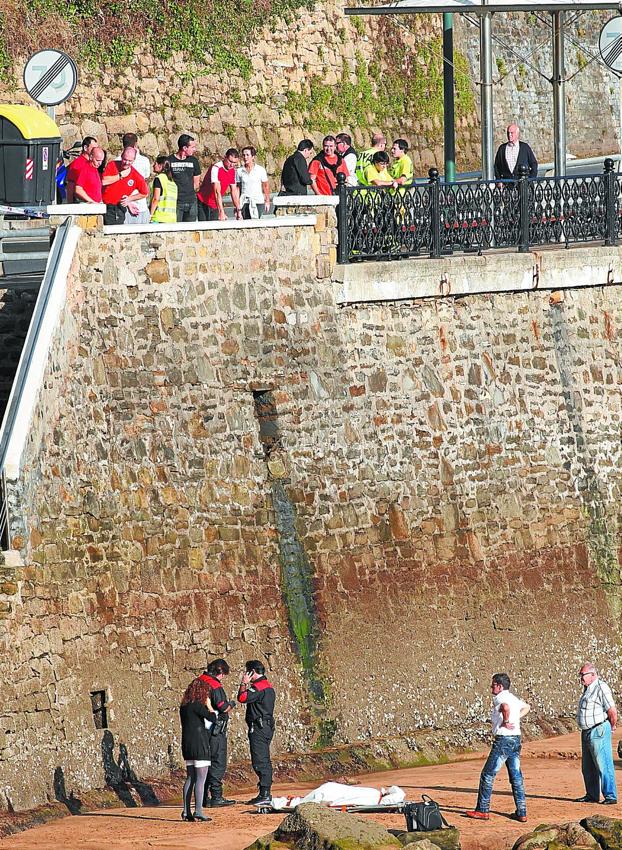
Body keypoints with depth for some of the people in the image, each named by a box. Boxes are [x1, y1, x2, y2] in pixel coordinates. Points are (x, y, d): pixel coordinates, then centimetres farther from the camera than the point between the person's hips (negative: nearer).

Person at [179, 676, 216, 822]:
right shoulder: (197, 705, -13)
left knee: (190, 778, 13)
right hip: (199, 746, -8)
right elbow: (212, 718, -17)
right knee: (201, 779, -6)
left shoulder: (184, 706, 12)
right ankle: (198, 812, -10)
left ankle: (186, 812, 12)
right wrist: (209, 705, -1)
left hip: (187, 745, 8)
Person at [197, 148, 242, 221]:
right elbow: (217, 192, -28)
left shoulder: (232, 171, 3)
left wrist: (238, 210, 4)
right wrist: (221, 212, -35)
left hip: (216, 205, 6)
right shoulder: (216, 168, -20)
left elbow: (234, 191, 9)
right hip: (204, 204, -6)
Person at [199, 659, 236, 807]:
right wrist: (231, 704, 3)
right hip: (216, 730, -9)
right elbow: (223, 707, -20)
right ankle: (216, 797, -7)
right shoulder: (215, 686, -15)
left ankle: (204, 797, 16)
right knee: (218, 763, -5)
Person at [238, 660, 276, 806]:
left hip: (258, 728, -10)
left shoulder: (259, 687, -14)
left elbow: (242, 698, -21)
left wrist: (244, 684, -7)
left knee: (260, 761, -11)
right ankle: (266, 793, 16)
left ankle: (264, 794, -14)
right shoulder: (268, 687, 18)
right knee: (264, 761, 13)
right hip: (267, 726, 10)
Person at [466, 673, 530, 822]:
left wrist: (506, 722, -20)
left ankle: (482, 810, 2)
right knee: (516, 777, 11)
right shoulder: (514, 698, 15)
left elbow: (506, 707, -35)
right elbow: (526, 707, 36)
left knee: (487, 775, 1)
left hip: (503, 739, -8)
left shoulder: (499, 698, -11)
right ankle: (521, 813, 9)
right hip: (516, 739, 8)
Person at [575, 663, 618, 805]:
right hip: (587, 733, 10)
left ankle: (610, 796, -8)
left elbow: (612, 712, -17)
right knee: (588, 767, 14)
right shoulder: (588, 689, 16)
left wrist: (612, 727, -3)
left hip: (598, 732, -10)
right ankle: (592, 795, 22)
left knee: (603, 765, -9)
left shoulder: (601, 688, -14)